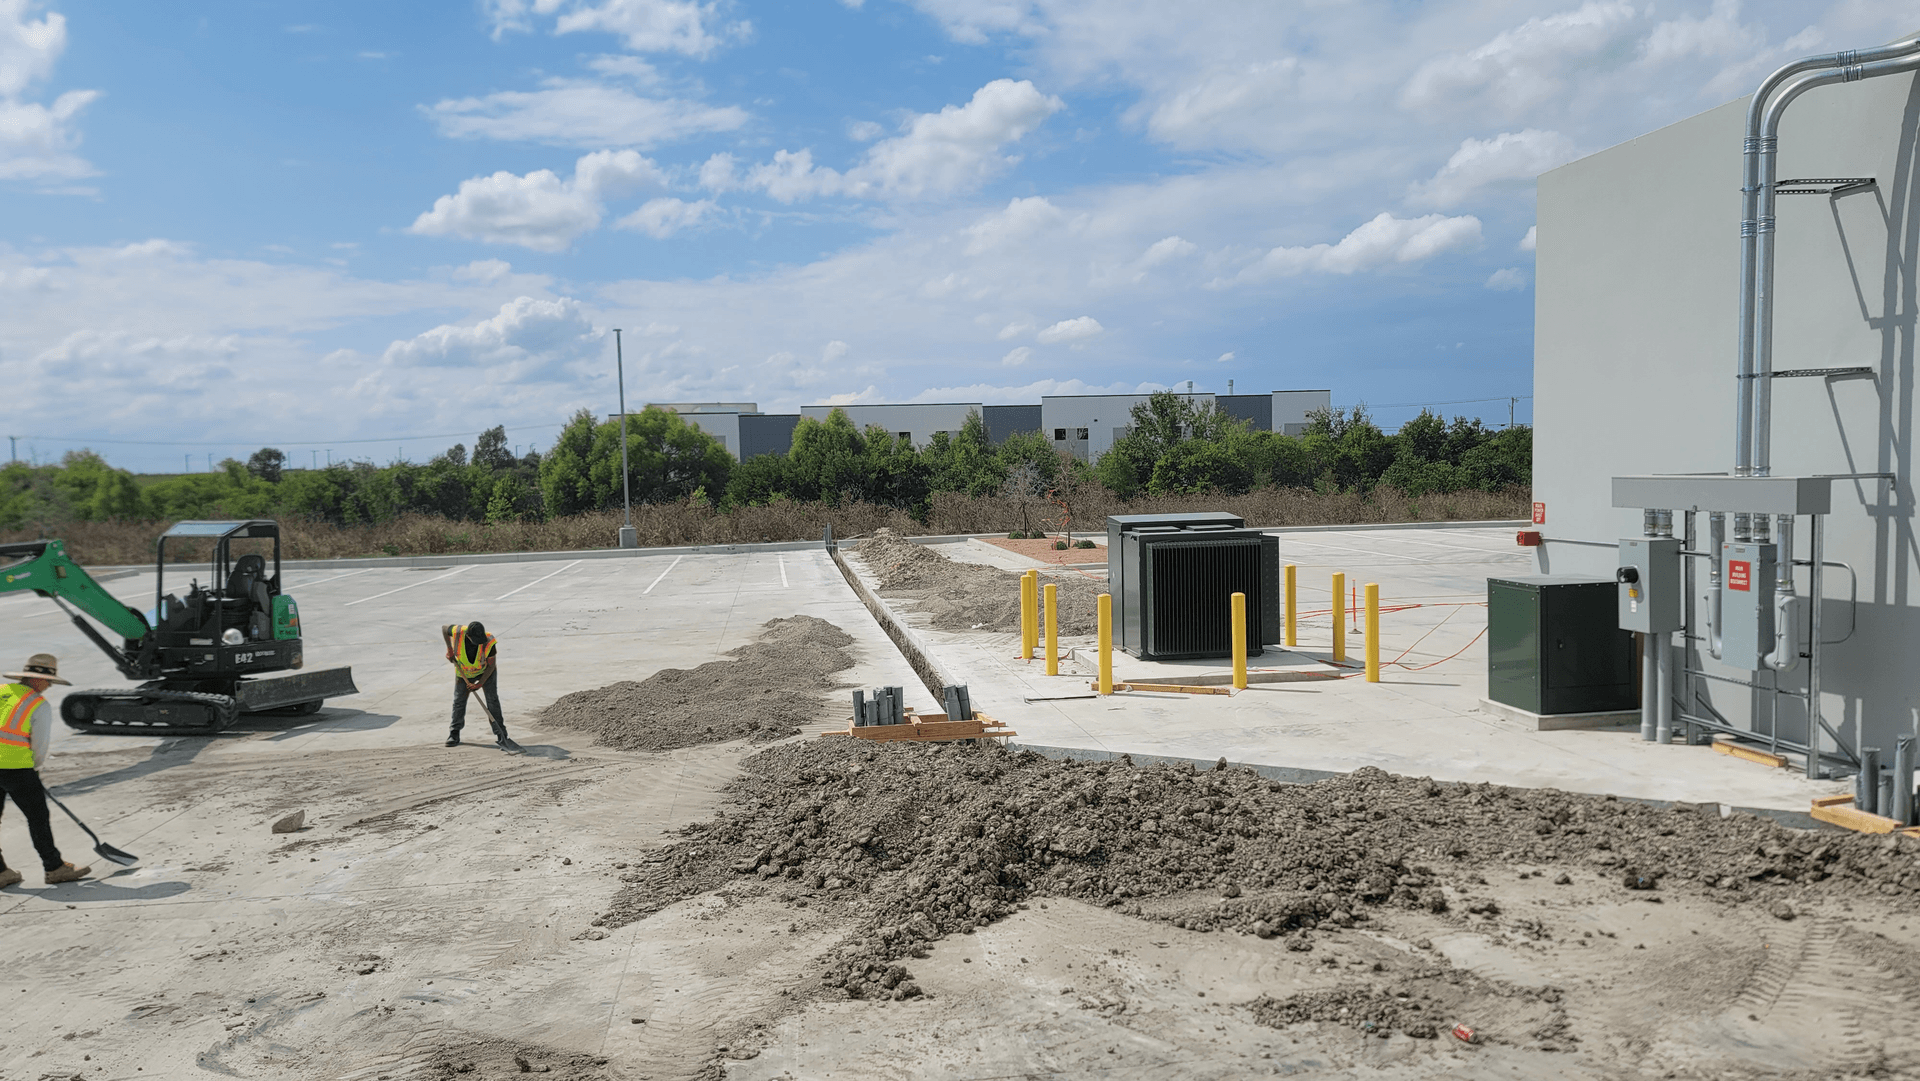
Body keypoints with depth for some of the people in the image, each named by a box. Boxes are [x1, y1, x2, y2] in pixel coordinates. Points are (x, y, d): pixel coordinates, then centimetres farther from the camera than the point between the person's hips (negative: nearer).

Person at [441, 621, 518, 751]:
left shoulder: (489, 642, -34)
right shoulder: (458, 632, -32)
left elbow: (491, 665, -21)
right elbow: (444, 629, -6)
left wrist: (480, 684, -24)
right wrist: (449, 649, -13)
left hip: (486, 671, -2)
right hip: (464, 672, 2)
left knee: (492, 699, -10)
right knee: (459, 700, 5)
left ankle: (501, 736, -8)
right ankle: (454, 734, 21)